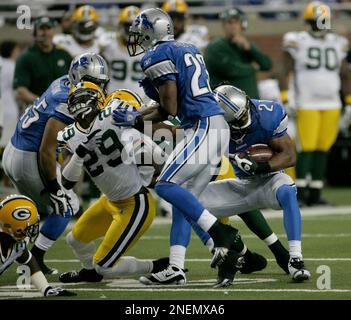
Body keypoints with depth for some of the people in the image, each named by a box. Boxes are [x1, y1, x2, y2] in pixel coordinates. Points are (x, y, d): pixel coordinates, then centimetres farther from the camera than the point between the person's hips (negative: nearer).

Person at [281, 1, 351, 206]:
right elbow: (286, 73, -3)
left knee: (323, 149, 3)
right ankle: (300, 192, -6)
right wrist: (285, 101, -10)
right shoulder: (297, 42, -1)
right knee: (307, 148, -10)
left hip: (331, 104, 5)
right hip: (307, 104, -4)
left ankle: (315, 194, 8)